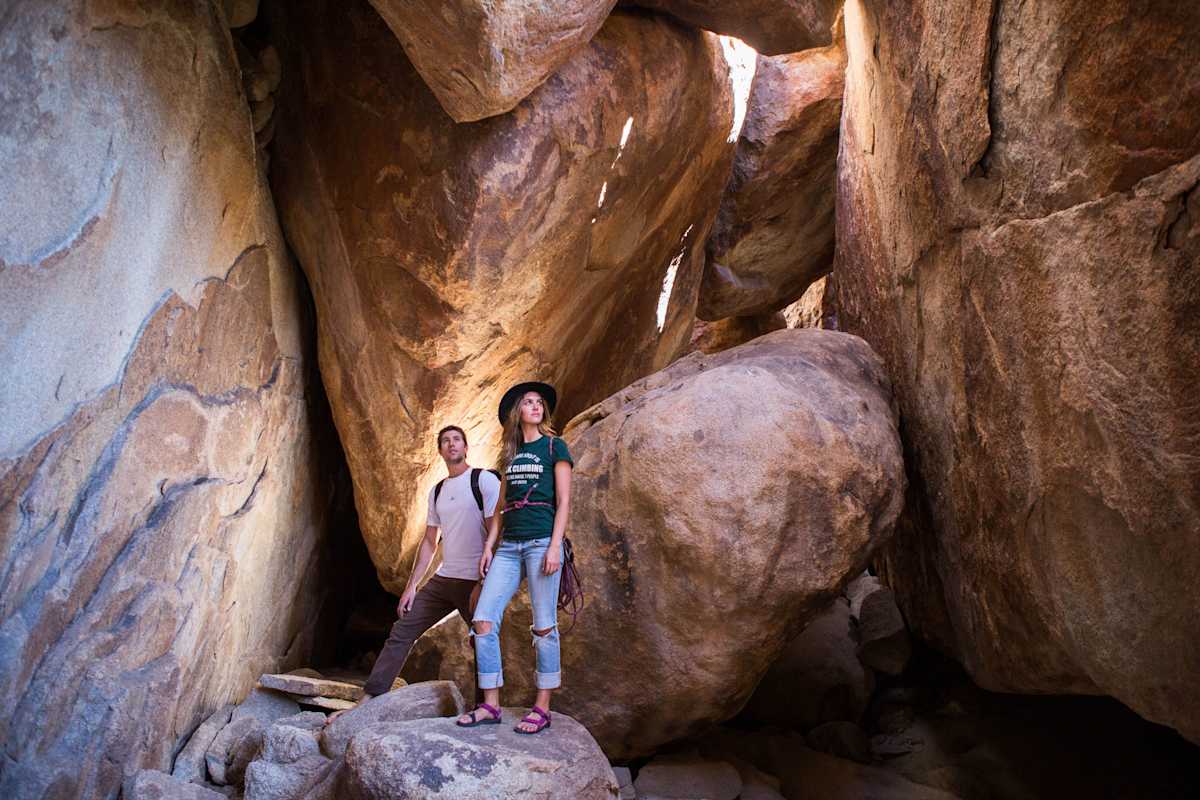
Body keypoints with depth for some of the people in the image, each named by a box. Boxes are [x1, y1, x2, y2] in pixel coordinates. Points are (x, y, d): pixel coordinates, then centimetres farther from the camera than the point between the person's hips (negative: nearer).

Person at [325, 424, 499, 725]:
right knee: (400, 633, 1)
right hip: (442, 579, 7)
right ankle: (365, 702, 3)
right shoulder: (436, 491, 17)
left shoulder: (484, 480, -5)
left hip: (476, 582, -7)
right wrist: (411, 585, 13)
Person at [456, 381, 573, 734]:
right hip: (510, 546, 6)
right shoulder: (510, 453, 19)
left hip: (541, 542, -5)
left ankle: (542, 709, 4)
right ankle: (490, 706, 3)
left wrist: (555, 546, -12)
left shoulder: (554, 447, 4)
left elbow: (563, 502, -2)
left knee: (544, 626, -3)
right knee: (483, 620, -3)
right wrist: (489, 545, 10)